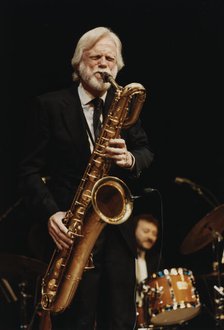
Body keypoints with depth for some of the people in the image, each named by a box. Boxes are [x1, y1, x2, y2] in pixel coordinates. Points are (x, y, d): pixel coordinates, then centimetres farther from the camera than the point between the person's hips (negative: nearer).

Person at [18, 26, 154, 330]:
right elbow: (30, 170, -2)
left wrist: (130, 159, -14)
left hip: (118, 229, 3)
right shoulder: (50, 105, 1)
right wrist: (50, 213, -17)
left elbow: (146, 151, 11)